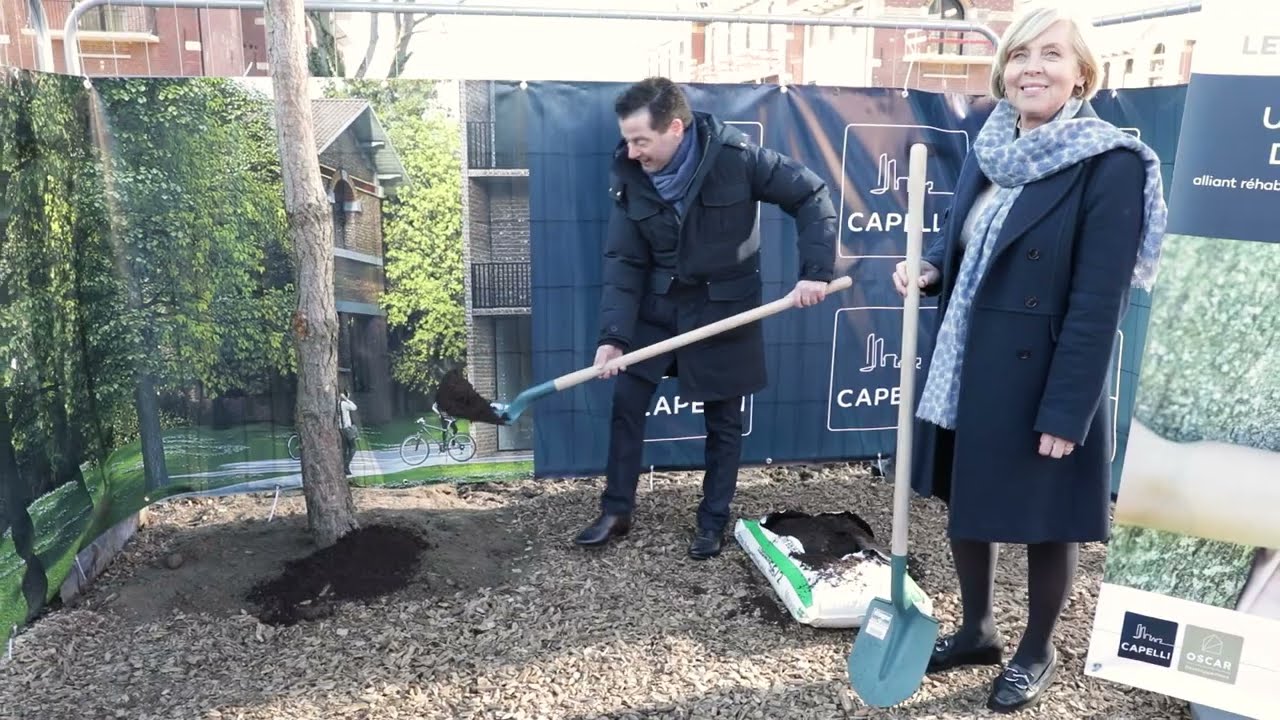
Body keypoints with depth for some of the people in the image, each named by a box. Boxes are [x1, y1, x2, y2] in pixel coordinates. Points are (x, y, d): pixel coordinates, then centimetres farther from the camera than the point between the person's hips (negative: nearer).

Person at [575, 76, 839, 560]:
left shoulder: (735, 157, -21)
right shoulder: (630, 176, -11)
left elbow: (812, 196, -14)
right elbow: (623, 262, -10)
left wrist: (815, 270, -24)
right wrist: (613, 335, -19)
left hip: (723, 307, -3)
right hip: (657, 303, 3)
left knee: (723, 421, 8)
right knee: (625, 403, 4)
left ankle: (713, 522, 26)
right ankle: (616, 511, 22)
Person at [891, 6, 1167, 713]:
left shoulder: (1110, 165, -16)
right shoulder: (991, 150, 5)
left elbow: (1097, 304, -18)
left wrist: (1065, 411, -20)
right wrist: (929, 266, -5)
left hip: (1039, 377, -7)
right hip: (966, 363, 7)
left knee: (1044, 520, 11)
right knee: (965, 502, 18)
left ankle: (1036, 652, 34)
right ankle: (975, 628, 40)